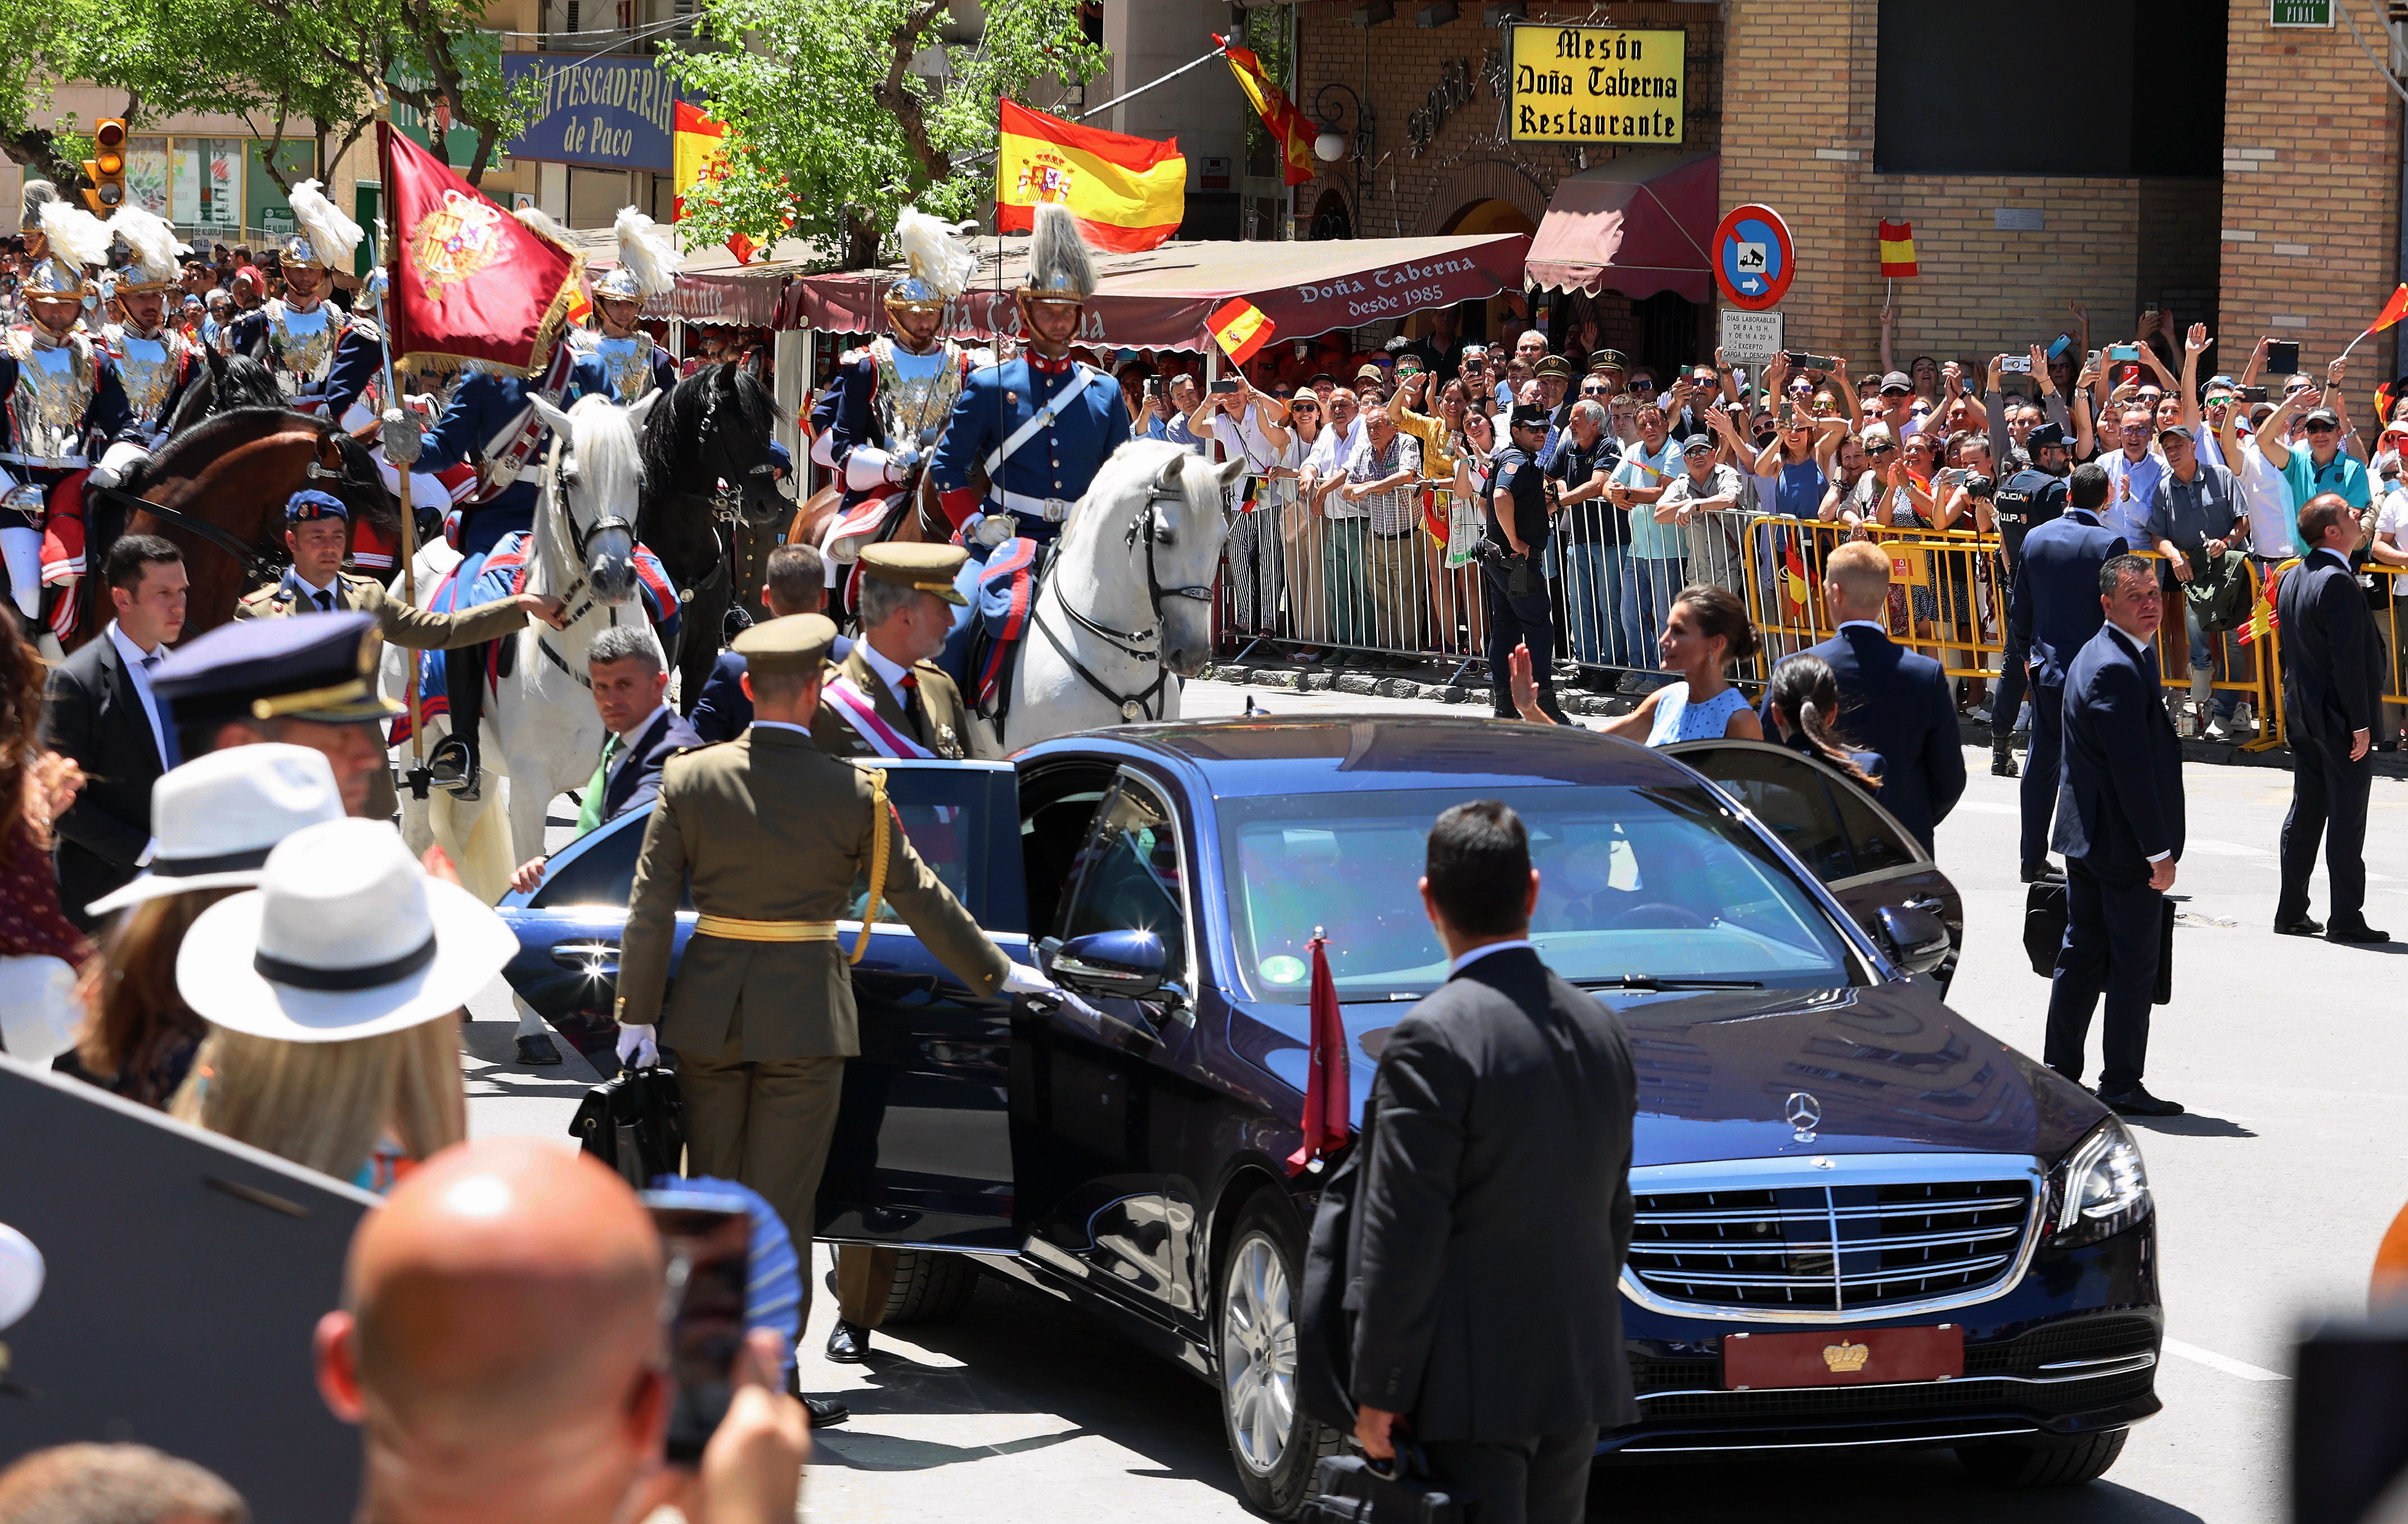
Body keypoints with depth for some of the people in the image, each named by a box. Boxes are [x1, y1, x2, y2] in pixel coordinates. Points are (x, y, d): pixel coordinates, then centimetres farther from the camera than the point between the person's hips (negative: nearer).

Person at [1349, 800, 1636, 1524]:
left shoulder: (1434, 1040, -15)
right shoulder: (1602, 1030, 8)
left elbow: (1403, 1239, -16)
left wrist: (1379, 1391, -10)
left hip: (1472, 1383, -7)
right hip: (1578, 1376, 7)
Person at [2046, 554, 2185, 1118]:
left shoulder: (2095, 657, 12)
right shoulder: (2118, 670, -21)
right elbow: (2132, 768, -23)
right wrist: (2159, 851, -20)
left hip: (2086, 834, 10)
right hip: (2123, 840, -10)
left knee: (2083, 952, 15)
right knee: (2134, 962, -1)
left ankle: (2059, 1071, 21)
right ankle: (2121, 1085, 4)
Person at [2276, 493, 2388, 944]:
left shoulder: (2291, 580, 7)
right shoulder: (2338, 584, -20)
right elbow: (2349, 660, -21)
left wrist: (2296, 707, 18)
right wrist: (2360, 724, -18)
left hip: (2302, 715, 8)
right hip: (2338, 716, -8)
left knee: (2304, 814, 13)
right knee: (2347, 819, -1)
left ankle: (2291, 912, 17)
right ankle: (2345, 919, 3)